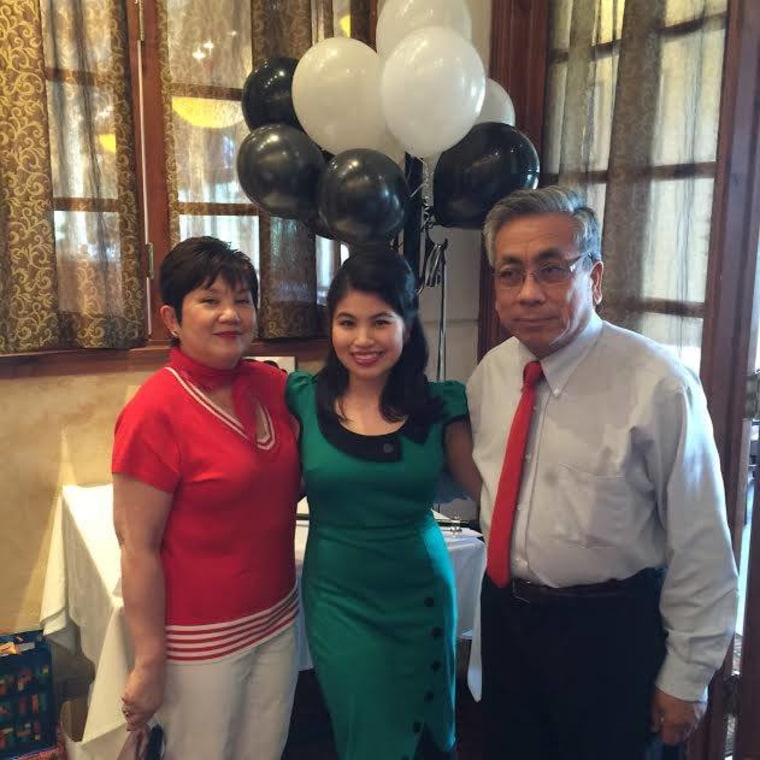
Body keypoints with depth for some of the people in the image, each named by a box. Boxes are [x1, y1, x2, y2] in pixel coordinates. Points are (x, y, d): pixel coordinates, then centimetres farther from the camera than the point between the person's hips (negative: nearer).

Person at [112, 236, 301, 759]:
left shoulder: (272, 386, -2)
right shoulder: (155, 412, -19)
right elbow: (138, 550, -16)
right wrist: (149, 663, -13)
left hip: (278, 620, 6)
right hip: (200, 640, -5)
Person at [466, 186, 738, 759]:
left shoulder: (658, 386, -22)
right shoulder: (491, 372, -3)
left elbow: (700, 547, -15)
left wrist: (685, 679, -8)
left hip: (610, 631, -5)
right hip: (505, 614, 6)